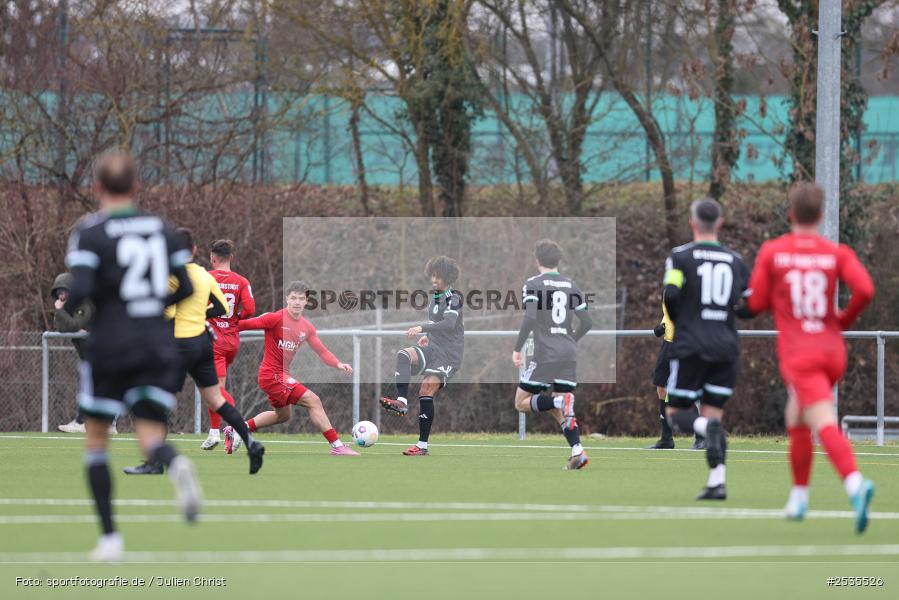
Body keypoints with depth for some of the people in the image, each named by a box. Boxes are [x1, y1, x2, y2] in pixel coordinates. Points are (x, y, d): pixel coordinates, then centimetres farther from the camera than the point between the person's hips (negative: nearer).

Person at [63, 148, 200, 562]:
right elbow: (185, 288, 8)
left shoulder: (90, 231, -6)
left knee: (95, 440, 12)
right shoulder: (160, 228, 7)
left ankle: (109, 536, 6)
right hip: (157, 345, 3)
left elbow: (80, 290, -17)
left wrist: (63, 314, 2)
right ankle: (174, 465, -35)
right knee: (151, 437, 3)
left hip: (109, 345, -3)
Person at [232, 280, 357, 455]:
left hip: (283, 375, 10)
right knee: (313, 401, -17)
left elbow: (322, 351, 4)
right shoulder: (276, 318, -17)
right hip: (272, 374, -10)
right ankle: (336, 445, -14)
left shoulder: (306, 327, 5)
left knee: (282, 415, 29)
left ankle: (234, 431, 38)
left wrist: (338, 364, -12)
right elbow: (247, 324, -17)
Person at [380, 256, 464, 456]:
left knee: (426, 391, -15)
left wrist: (423, 328, -35)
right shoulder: (435, 296, 14)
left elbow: (449, 324, -27)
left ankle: (423, 445, -9)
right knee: (403, 355, -24)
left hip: (449, 353, -7)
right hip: (432, 348, 7)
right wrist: (428, 336, 12)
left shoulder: (454, 298, -11)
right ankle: (401, 402, -37)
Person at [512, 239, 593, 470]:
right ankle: (577, 452, -9)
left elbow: (530, 318, -16)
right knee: (558, 412, 11)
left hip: (545, 354, -5)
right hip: (569, 355, 5)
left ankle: (561, 401, -23)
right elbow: (586, 322, 14)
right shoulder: (571, 285, 13)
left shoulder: (533, 284, -3)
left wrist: (517, 349, -9)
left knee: (522, 403, 5)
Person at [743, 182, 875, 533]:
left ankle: (856, 485, -42)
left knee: (826, 426, -18)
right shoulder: (838, 254, 4)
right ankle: (798, 497, 29)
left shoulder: (772, 252, 0)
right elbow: (865, 290, -12)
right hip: (832, 351, 4)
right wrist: (846, 319, 7)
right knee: (796, 418, 25)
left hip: (798, 355, -4)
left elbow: (755, 304, 2)